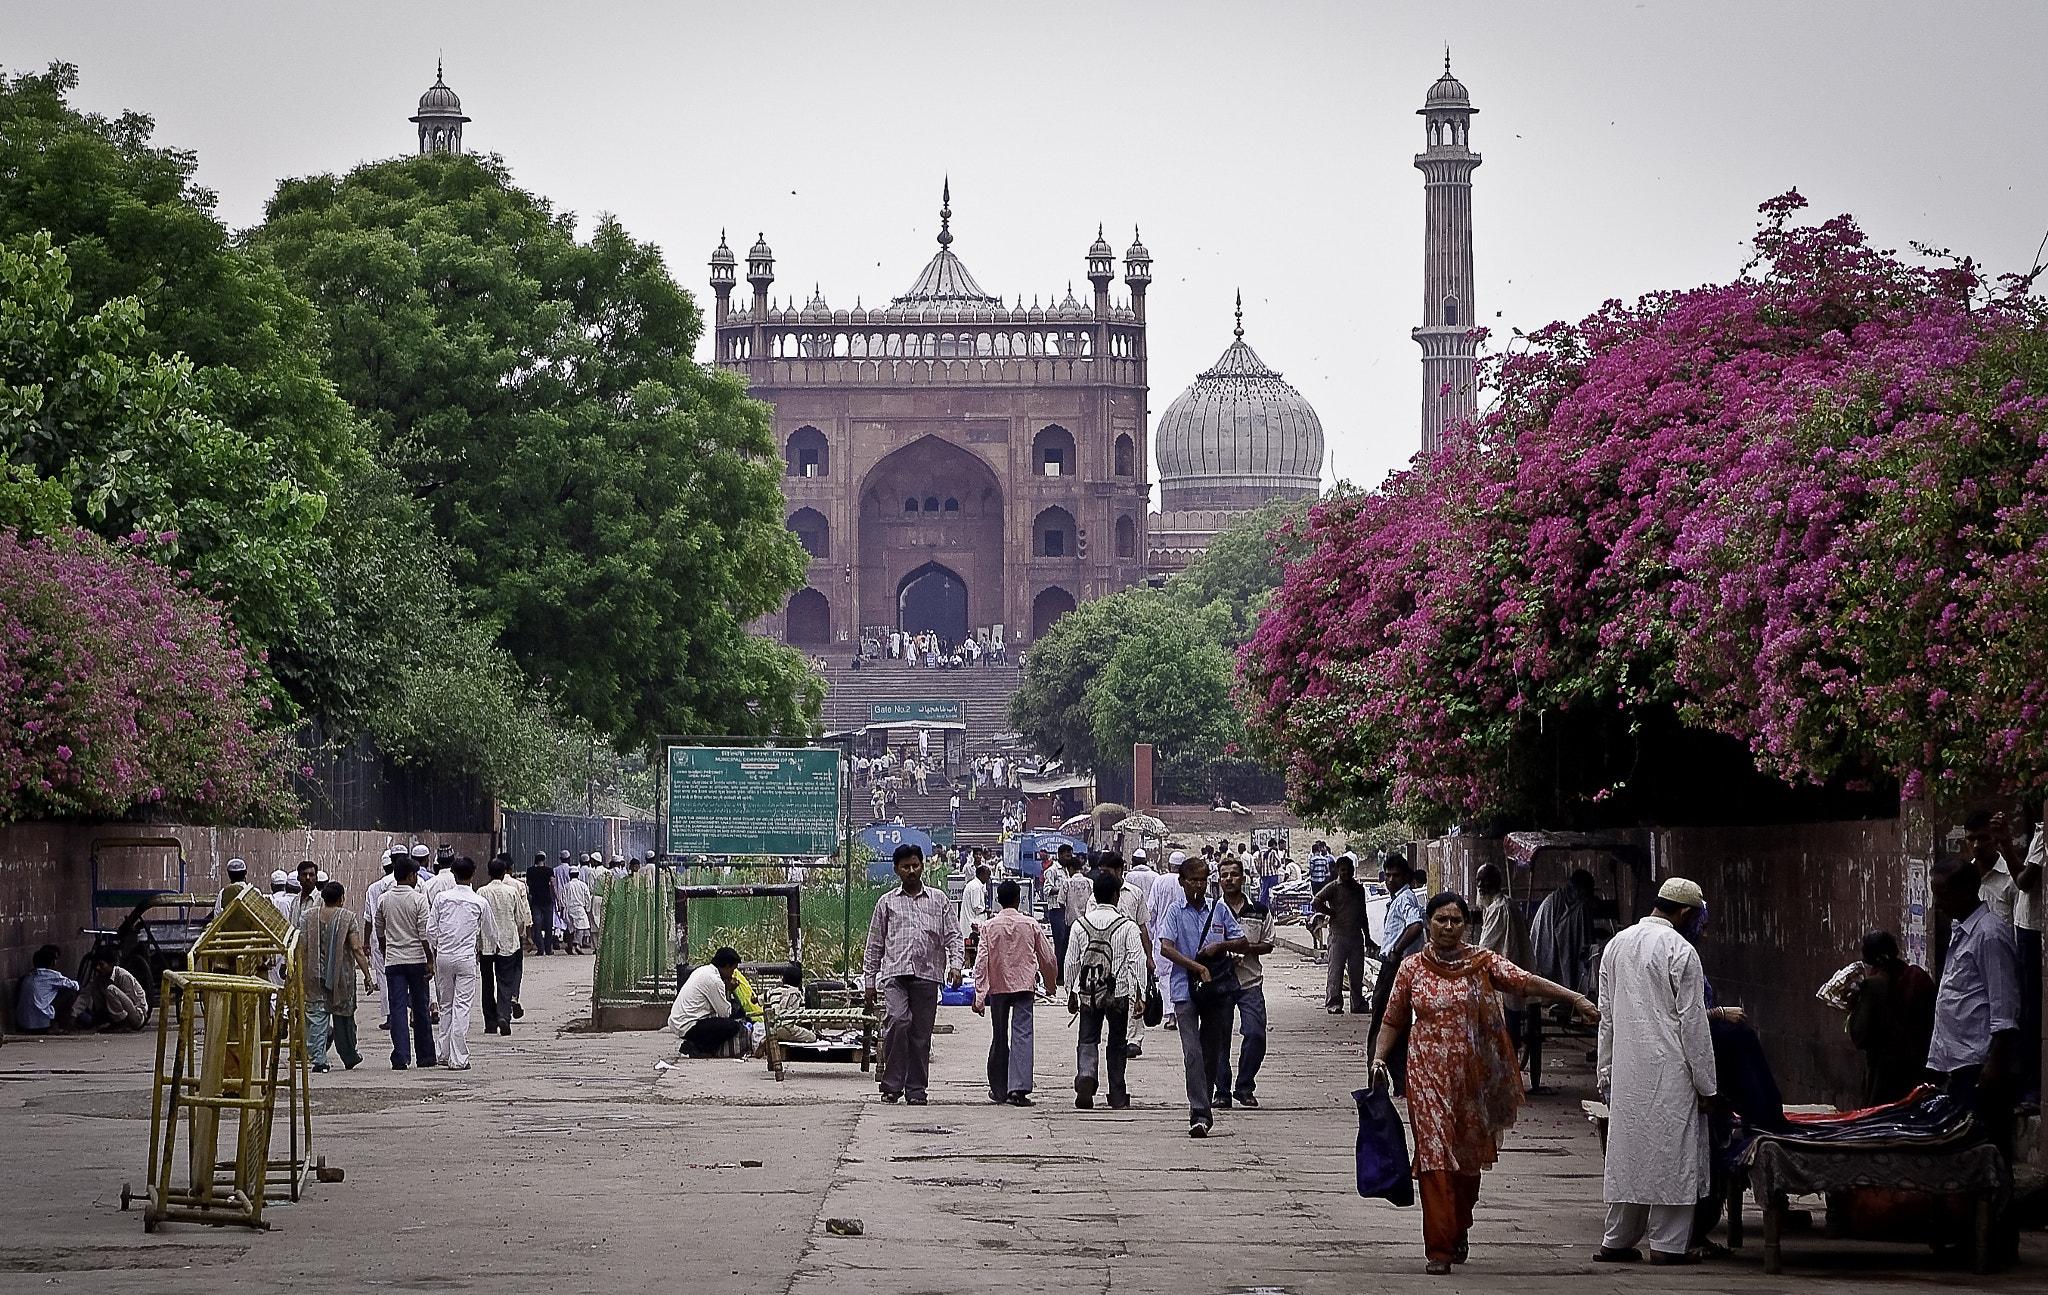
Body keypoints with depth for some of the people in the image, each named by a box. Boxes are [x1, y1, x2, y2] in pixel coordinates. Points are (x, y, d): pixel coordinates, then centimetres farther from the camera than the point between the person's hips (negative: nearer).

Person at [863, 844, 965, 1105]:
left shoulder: (938, 901, 14)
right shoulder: (887, 902, 13)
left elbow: (953, 936, 12)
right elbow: (875, 944, 15)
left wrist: (955, 965, -5)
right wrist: (870, 981, 11)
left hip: (926, 975, 1)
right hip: (894, 973, -1)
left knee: (921, 1034, 1)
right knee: (898, 1021, -22)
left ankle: (916, 1089, 10)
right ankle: (891, 1085, -15)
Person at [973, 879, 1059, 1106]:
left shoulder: (989, 926, -2)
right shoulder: (1030, 925, -2)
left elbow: (982, 962, -6)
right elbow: (1047, 958, 5)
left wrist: (979, 995, -6)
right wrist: (1051, 983, 24)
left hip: (997, 987, 1)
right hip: (1024, 985, -1)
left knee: (999, 1037, 12)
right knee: (1021, 1034, -7)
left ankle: (998, 1089, 21)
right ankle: (1019, 1087, -21)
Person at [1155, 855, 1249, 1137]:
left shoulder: (1220, 910, 10)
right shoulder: (1176, 913, 3)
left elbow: (1243, 944, 12)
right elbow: (1165, 947, -11)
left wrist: (1219, 946, -7)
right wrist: (1197, 967, -19)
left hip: (1216, 990, 3)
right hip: (1185, 990, -3)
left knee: (1212, 1052, 8)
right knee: (1192, 1053, -12)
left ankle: (1203, 1108, 21)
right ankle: (1199, 1113, -18)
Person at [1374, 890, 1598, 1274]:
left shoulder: (1482, 962, 1)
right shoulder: (1412, 969, 3)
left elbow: (1526, 982, -10)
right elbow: (1393, 1022, 9)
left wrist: (1575, 998, -22)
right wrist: (1379, 1058, -5)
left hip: (1472, 1076, 1)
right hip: (1429, 1076, -1)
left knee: (1469, 1157, 11)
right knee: (1435, 1156, -9)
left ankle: (1460, 1230, 35)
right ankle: (1440, 1248, -10)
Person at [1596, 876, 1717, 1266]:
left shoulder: (1616, 944, 9)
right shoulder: (1680, 951, -11)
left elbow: (1606, 1014, 14)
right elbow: (1692, 1022, -10)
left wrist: (1606, 1071, 20)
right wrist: (1705, 1084, -5)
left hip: (1625, 1069, 6)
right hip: (1669, 1071, -6)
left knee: (1627, 1150, 11)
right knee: (1671, 1151, 0)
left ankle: (1617, 1241, 15)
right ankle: (1668, 1242, 2)